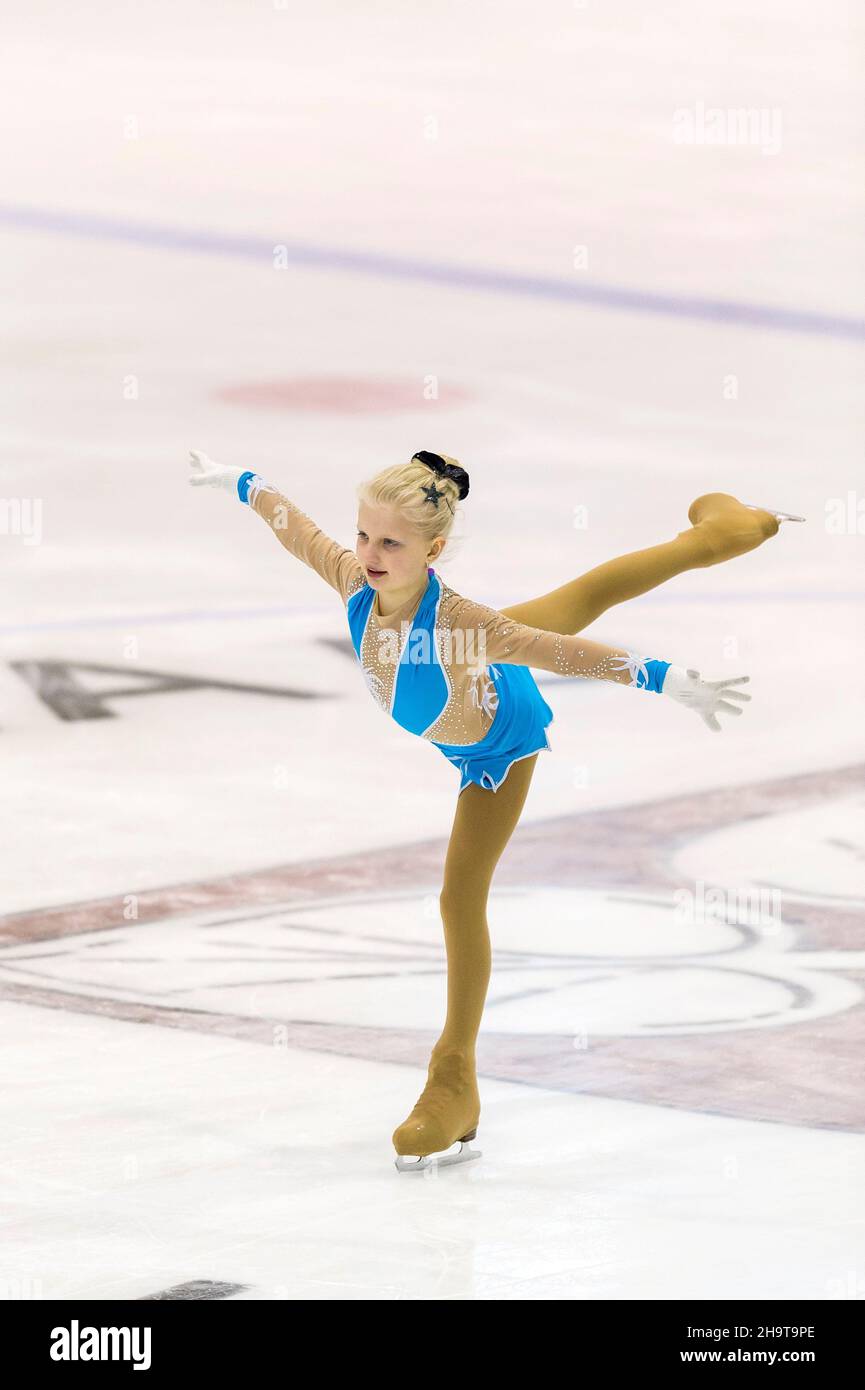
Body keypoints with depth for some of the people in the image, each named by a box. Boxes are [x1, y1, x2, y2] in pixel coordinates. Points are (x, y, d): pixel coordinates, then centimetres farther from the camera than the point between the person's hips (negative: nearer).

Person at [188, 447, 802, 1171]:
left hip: (504, 739, -5)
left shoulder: (458, 620, -49)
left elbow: (566, 651, -45)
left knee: (463, 896, 0)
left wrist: (669, 681, -43)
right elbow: (291, 521, -16)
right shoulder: (354, 580, -35)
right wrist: (234, 479, 1)